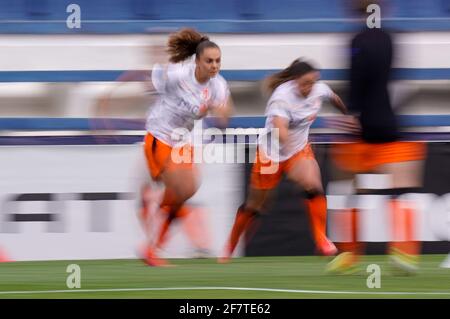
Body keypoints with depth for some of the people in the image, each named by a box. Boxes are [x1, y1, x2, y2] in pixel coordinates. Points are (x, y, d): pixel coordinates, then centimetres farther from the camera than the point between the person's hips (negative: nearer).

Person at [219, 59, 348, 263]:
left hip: (299, 150, 3)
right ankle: (229, 249, 30)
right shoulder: (282, 97, -32)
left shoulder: (319, 90, -14)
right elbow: (280, 129, -50)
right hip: (271, 153, -3)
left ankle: (321, 240, -16)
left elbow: (334, 99, 12)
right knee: (254, 206, 9)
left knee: (314, 187, -26)